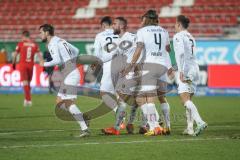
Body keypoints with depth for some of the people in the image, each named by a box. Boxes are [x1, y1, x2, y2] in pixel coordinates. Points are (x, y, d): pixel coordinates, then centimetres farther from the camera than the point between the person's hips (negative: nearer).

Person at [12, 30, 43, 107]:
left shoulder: (20, 44, -2)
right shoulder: (35, 44, 5)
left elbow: (15, 54, 1)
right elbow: (39, 55, 4)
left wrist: (13, 64, 14)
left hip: (22, 65, -3)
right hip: (31, 65, 3)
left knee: (25, 82, -6)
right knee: (28, 82, 17)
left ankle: (28, 100, -17)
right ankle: (27, 99, 23)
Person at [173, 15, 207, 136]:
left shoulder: (178, 36, -4)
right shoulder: (191, 37, 21)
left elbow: (181, 53, -18)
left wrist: (181, 71, -24)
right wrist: (174, 68, 35)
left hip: (185, 71, -8)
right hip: (195, 69, 8)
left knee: (185, 100, -17)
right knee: (188, 100, 13)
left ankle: (200, 122, -35)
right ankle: (190, 128, 8)